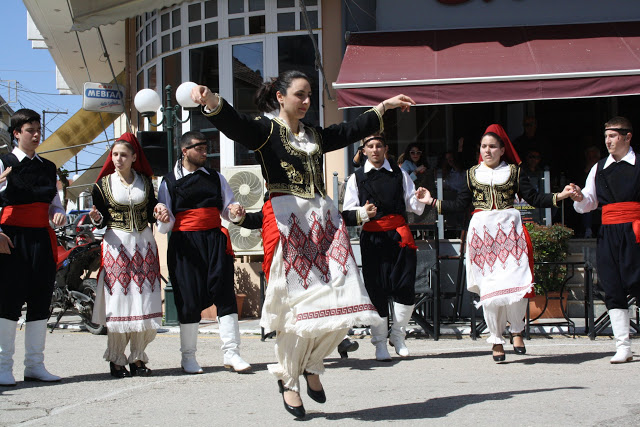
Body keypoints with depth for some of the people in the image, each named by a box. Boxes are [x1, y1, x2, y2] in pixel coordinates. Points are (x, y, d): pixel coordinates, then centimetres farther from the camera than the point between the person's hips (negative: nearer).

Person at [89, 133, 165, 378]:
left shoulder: (145, 182, 10)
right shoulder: (104, 184, 4)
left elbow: (151, 215, 12)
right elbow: (101, 220, 2)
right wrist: (97, 218, -20)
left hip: (144, 245, 2)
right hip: (116, 245, -2)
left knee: (145, 303, -2)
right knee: (118, 301, -6)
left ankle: (137, 358, 7)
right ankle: (116, 359, 3)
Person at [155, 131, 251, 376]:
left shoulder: (215, 178, 14)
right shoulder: (169, 182, 6)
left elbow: (228, 210, 15)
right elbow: (165, 226, 5)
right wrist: (164, 218, -18)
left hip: (214, 240, 2)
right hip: (185, 244, -2)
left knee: (224, 293, -7)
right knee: (189, 299, 0)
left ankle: (231, 352, -5)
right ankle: (188, 356, 12)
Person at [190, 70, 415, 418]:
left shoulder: (315, 136, 21)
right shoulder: (266, 131, 0)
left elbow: (352, 130, 35)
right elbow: (234, 123, -20)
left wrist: (385, 106, 43)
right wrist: (211, 101, -41)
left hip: (323, 219, 6)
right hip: (285, 220, -6)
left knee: (341, 303, -3)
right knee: (297, 304, -8)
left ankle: (311, 364, 20)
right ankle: (288, 379, 10)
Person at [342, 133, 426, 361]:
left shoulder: (400, 174, 14)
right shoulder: (357, 178, 9)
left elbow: (414, 205, 13)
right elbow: (347, 214, 3)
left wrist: (421, 200, -9)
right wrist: (363, 213, -17)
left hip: (398, 235, 1)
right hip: (372, 238, -1)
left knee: (405, 288, -5)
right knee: (376, 290, -2)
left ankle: (397, 335, 16)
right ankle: (380, 342, 9)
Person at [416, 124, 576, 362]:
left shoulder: (513, 171, 9)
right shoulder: (472, 174, 12)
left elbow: (533, 198, 5)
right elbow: (459, 205, 13)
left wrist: (559, 196, -6)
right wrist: (432, 202, 8)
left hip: (509, 231, -1)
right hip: (482, 232, 1)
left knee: (515, 284, -13)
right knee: (489, 288, -2)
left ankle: (516, 329, 12)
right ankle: (496, 340, 9)